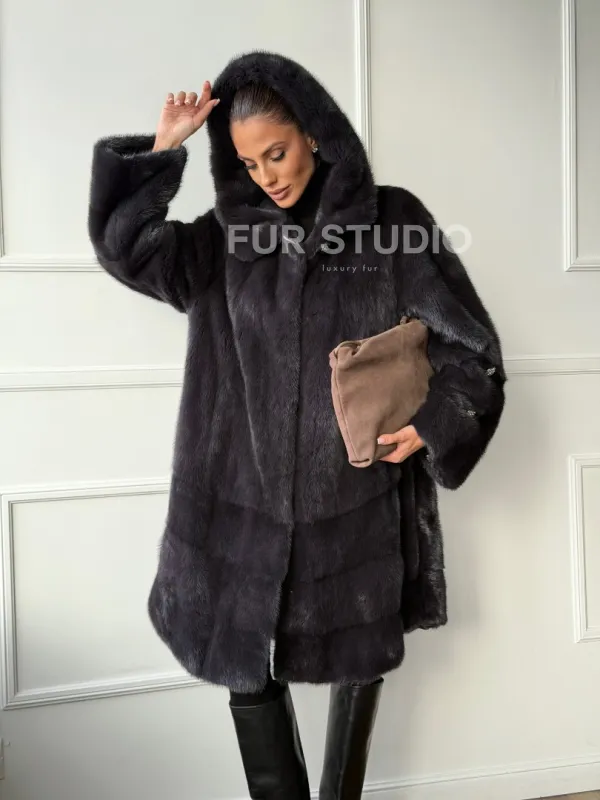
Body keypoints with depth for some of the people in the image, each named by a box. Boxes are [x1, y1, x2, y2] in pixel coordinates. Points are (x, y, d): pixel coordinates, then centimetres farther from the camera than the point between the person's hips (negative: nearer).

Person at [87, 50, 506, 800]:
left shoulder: (393, 220, -3)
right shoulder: (225, 236, 4)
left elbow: (466, 342, -1)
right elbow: (125, 247, -8)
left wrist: (432, 422, -15)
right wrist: (159, 151, -9)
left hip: (359, 498, -1)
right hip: (248, 499, 2)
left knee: (360, 660, 15)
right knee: (245, 665, 8)